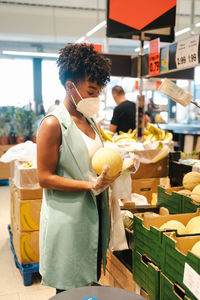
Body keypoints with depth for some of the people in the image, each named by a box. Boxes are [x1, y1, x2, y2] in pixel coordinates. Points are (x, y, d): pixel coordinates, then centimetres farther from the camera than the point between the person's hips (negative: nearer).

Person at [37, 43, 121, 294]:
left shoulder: (89, 121, 9)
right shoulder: (53, 123, -15)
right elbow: (45, 178, -16)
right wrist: (91, 185, -23)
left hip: (93, 212, 7)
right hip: (67, 219, -7)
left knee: (89, 281, 18)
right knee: (70, 289, 8)